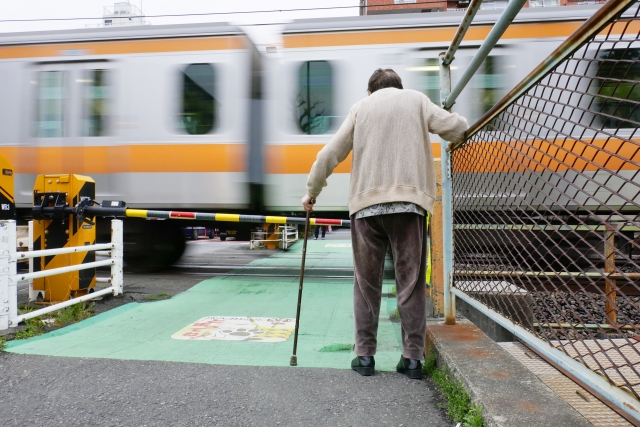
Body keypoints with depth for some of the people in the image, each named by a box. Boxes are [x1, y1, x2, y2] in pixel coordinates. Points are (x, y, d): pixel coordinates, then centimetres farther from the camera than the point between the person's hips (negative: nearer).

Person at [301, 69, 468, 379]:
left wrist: (312, 191, 22)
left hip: (367, 203, 1)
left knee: (367, 283, 8)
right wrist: (458, 137, 30)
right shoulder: (416, 100, 16)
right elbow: (457, 127, 6)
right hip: (409, 201, 0)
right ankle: (412, 358, 8)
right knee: (411, 282, 5)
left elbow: (330, 153, 12)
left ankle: (364, 355, 11)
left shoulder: (362, 106, 17)